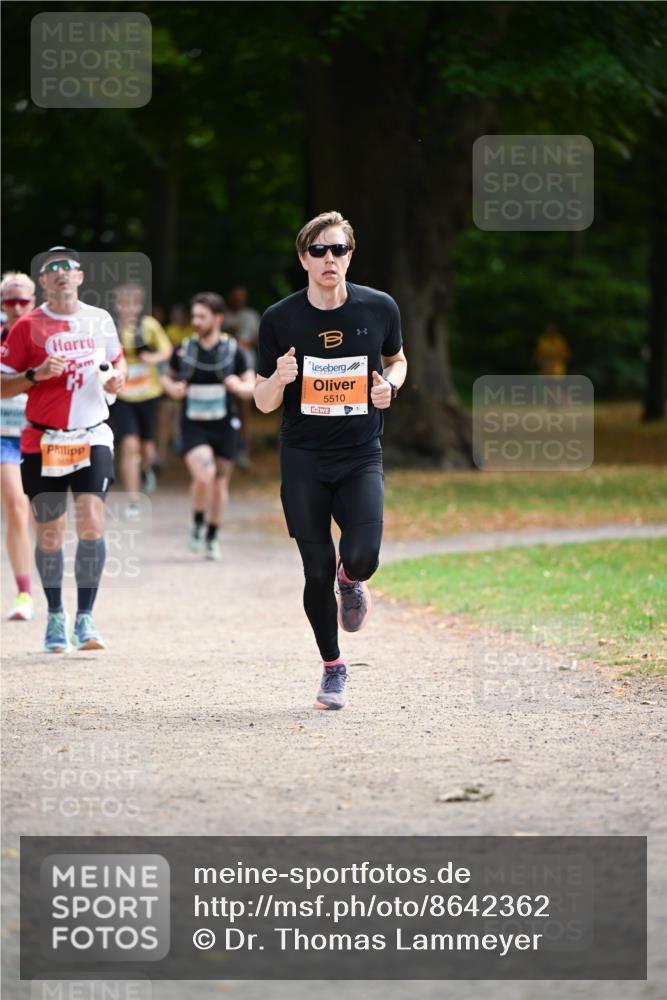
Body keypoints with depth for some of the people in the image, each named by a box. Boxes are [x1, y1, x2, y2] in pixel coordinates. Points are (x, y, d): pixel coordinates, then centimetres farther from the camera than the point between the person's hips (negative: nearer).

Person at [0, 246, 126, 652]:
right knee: (50, 535, 4)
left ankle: (85, 618, -8)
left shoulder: (100, 319, 5)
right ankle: (55, 616, 23)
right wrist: (37, 374, -18)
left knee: (92, 523, -15)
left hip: (92, 437, 1)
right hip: (43, 442, -1)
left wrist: (118, 376, 0)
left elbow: (118, 359, 23)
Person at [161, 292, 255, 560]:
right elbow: (168, 377, 17)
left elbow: (251, 387, 5)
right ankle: (197, 525, 5)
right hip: (193, 425, -1)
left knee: (220, 482, 8)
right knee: (204, 475, -21)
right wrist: (172, 388, -6)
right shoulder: (184, 349, 0)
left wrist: (238, 386, -17)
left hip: (224, 426, 1)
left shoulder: (232, 351, -1)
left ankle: (212, 537, 27)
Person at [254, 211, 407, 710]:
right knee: (317, 571, -2)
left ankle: (351, 580, 19)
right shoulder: (280, 319, -4)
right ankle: (333, 667, 19)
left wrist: (390, 384, -4)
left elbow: (397, 359, 19)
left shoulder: (380, 308, -1)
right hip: (303, 461, 0)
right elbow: (263, 403, 2)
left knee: (362, 558, -19)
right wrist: (279, 380, -21)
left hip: (361, 457, 0)